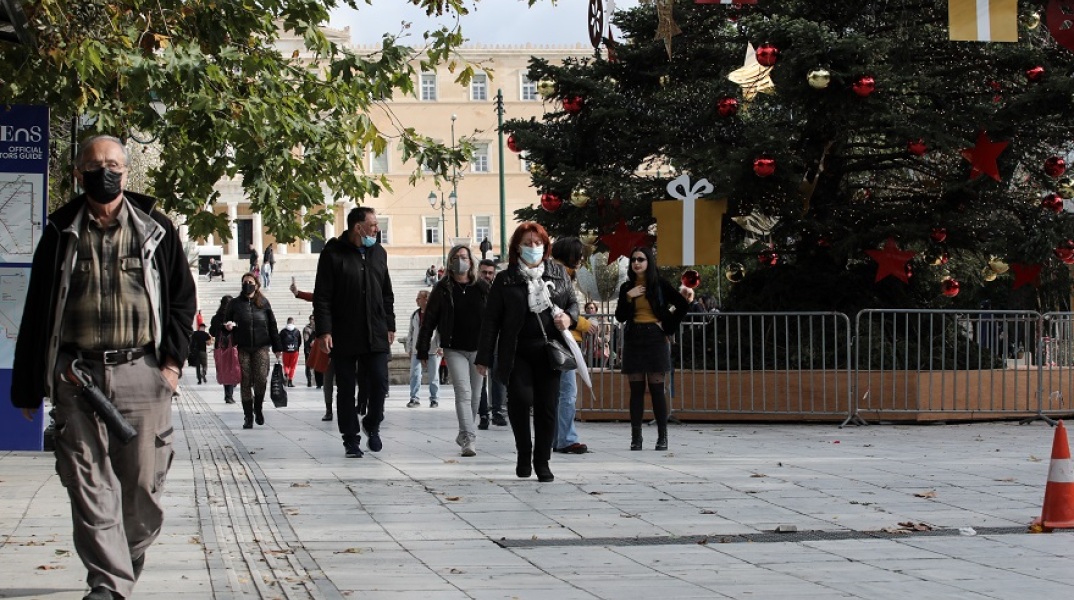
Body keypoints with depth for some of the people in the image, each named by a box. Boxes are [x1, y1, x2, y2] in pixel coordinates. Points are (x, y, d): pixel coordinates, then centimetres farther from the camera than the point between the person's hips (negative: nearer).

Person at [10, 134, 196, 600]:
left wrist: (173, 360, -1)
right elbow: (35, 313, 10)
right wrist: (27, 386, 8)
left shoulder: (155, 229, 9)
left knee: (143, 483, 2)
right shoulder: (61, 233, 9)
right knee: (89, 486, -5)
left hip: (141, 374, 0)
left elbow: (182, 298, 11)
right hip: (75, 375, 0)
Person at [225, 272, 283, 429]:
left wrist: (277, 347, 8)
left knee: (261, 379, -12)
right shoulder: (235, 304, 9)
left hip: (261, 347, 0)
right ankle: (248, 416, 5)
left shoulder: (264, 303, 9)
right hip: (242, 348, 1)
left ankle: (258, 408, 13)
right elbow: (225, 321, 16)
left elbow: (272, 325, 11)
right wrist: (227, 326, -9)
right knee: (245, 381, -1)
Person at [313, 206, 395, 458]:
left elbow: (387, 294, 19)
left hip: (376, 335, 4)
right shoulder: (333, 253, -5)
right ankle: (351, 439, 12)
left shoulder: (378, 253, 12)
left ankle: (372, 425, 22)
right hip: (344, 338, -4)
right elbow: (322, 296, -7)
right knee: (346, 389, 3)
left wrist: (390, 325, 14)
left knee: (379, 383, -2)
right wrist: (324, 330, -14)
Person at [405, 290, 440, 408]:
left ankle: (434, 399, 13)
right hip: (417, 349, 4)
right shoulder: (414, 315, 11)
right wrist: (409, 348, 15)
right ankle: (414, 398, 0)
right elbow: (410, 332, 18)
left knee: (433, 376, 3)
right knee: (414, 374, -4)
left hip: (432, 350, -4)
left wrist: (440, 347, -11)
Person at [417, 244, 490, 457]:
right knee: (463, 393, -14)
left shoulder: (483, 287, 4)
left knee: (475, 395, 10)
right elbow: (429, 319, 1)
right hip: (454, 349, -2)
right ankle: (469, 439, -19)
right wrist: (422, 349, -3)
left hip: (479, 349, 2)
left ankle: (464, 434, 27)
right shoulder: (443, 288, 0)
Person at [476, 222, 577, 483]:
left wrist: (569, 317, -5)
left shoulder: (558, 273, 12)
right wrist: (484, 357, -1)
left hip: (549, 352, 2)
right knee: (520, 399, -18)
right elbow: (491, 320, 3)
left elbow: (573, 302, 20)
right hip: (518, 354, -2)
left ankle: (542, 462, 14)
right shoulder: (505, 280, 4)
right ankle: (524, 453, 5)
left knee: (547, 407, 1)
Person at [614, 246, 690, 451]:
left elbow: (683, 305, -3)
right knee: (636, 389, 1)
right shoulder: (626, 287, 10)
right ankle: (635, 437, 2)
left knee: (656, 388, -4)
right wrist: (628, 298, -8)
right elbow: (619, 317, 6)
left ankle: (662, 437, -1)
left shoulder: (660, 285, 0)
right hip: (633, 339, 3)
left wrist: (669, 327, -5)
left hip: (655, 337, -3)